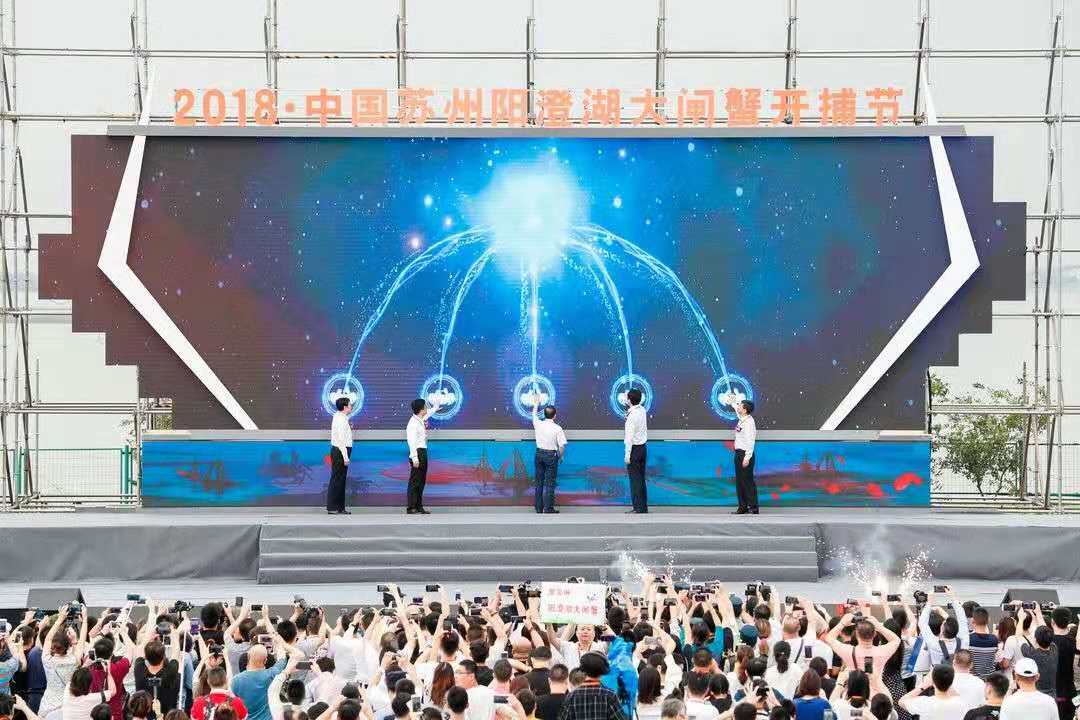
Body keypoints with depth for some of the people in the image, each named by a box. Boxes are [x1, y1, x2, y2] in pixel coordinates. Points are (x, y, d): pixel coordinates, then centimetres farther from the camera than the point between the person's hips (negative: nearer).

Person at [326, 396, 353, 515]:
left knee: (341, 479, 12)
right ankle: (332, 508, -5)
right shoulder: (341, 420, -16)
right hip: (340, 452, -10)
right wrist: (345, 457, -21)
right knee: (337, 479, -7)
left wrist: (349, 429, 10)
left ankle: (340, 507, 16)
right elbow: (341, 440, -20)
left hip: (339, 451, 10)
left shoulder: (338, 417, 14)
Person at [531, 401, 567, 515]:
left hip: (539, 453, 4)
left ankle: (538, 507, 15)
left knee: (539, 482, 11)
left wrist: (536, 404, 38)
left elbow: (534, 415, 21)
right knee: (550, 484, 0)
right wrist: (560, 456, 6)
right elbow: (562, 446, -13)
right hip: (551, 455, -4)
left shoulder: (538, 424, -3)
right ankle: (548, 508, -1)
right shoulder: (557, 428, -12)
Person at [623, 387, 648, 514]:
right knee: (641, 479, 14)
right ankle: (643, 506, 19)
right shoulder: (642, 410, 3)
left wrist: (627, 455, -18)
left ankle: (639, 508, 0)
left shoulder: (632, 416, -21)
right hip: (642, 447, 8)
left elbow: (629, 437, -21)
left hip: (634, 448, -8)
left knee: (635, 480, -2)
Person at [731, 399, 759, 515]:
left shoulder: (749, 422, -18)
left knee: (748, 481, -6)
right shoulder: (742, 419, 8)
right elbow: (736, 407, 33)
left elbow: (750, 442, -23)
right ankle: (743, 506, 16)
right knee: (740, 481, 11)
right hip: (739, 453, 10)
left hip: (745, 454, -10)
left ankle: (753, 508, -2)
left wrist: (747, 458, -26)